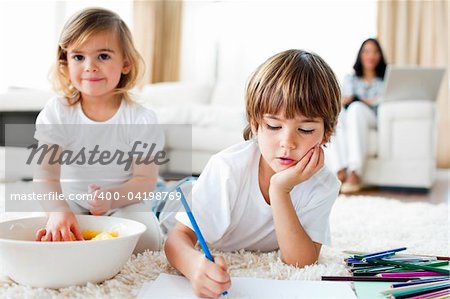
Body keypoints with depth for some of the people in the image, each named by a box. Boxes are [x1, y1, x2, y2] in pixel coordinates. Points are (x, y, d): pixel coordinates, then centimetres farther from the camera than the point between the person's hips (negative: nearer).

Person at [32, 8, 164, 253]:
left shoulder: (141, 120, -12)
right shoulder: (57, 113, -8)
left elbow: (145, 180, -13)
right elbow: (46, 171, -17)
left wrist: (111, 197, -34)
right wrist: (58, 211, -38)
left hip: (124, 203, -1)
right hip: (70, 203, 1)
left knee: (146, 239, -27)